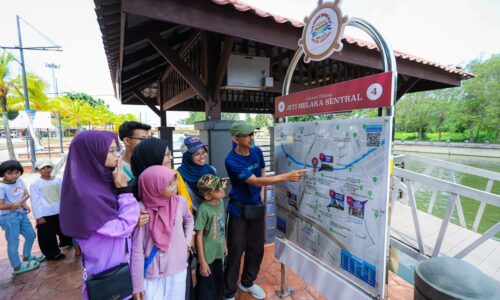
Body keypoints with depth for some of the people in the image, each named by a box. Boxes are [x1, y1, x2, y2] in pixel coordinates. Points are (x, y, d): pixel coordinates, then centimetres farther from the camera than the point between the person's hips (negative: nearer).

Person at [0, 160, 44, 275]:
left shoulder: (20, 181, 0)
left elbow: (27, 194, 3)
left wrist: (20, 202, -16)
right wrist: (22, 204, -17)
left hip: (22, 214, 7)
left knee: (31, 235, 18)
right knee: (13, 241, 3)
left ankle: (27, 257, 39)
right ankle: (17, 267, 15)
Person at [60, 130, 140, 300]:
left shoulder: (101, 181, -5)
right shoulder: (86, 195, -30)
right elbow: (123, 228, -24)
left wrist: (135, 217, -12)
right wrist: (123, 188, -25)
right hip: (106, 269, -7)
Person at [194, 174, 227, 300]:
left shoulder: (221, 202, -5)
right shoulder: (203, 209, -26)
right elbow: (199, 236, -21)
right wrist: (202, 262, -17)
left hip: (218, 253, 6)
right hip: (207, 256, -6)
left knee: (219, 284, 26)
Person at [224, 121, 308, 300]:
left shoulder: (257, 152, -3)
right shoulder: (232, 161, -23)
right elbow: (255, 181, -29)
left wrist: (260, 197, 7)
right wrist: (286, 177, -34)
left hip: (257, 207, 6)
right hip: (239, 210, -6)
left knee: (256, 249, 17)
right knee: (235, 251, 3)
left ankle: (247, 283, 41)